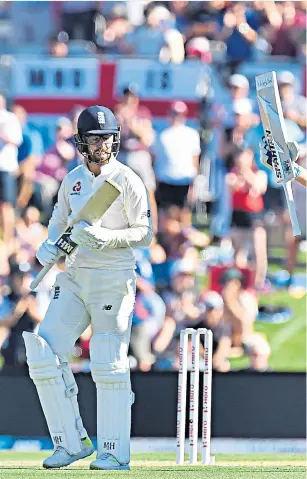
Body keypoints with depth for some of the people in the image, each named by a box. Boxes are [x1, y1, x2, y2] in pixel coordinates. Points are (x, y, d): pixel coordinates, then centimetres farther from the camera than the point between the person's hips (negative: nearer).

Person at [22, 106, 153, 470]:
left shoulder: (127, 181, -6)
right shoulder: (73, 179, 10)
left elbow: (144, 234, -9)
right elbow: (59, 221, 20)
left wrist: (108, 237, -26)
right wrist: (48, 246, -2)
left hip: (113, 278, -6)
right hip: (74, 276, 6)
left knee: (110, 365, -7)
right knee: (44, 354, -4)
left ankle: (115, 452, 0)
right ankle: (71, 443, 5)